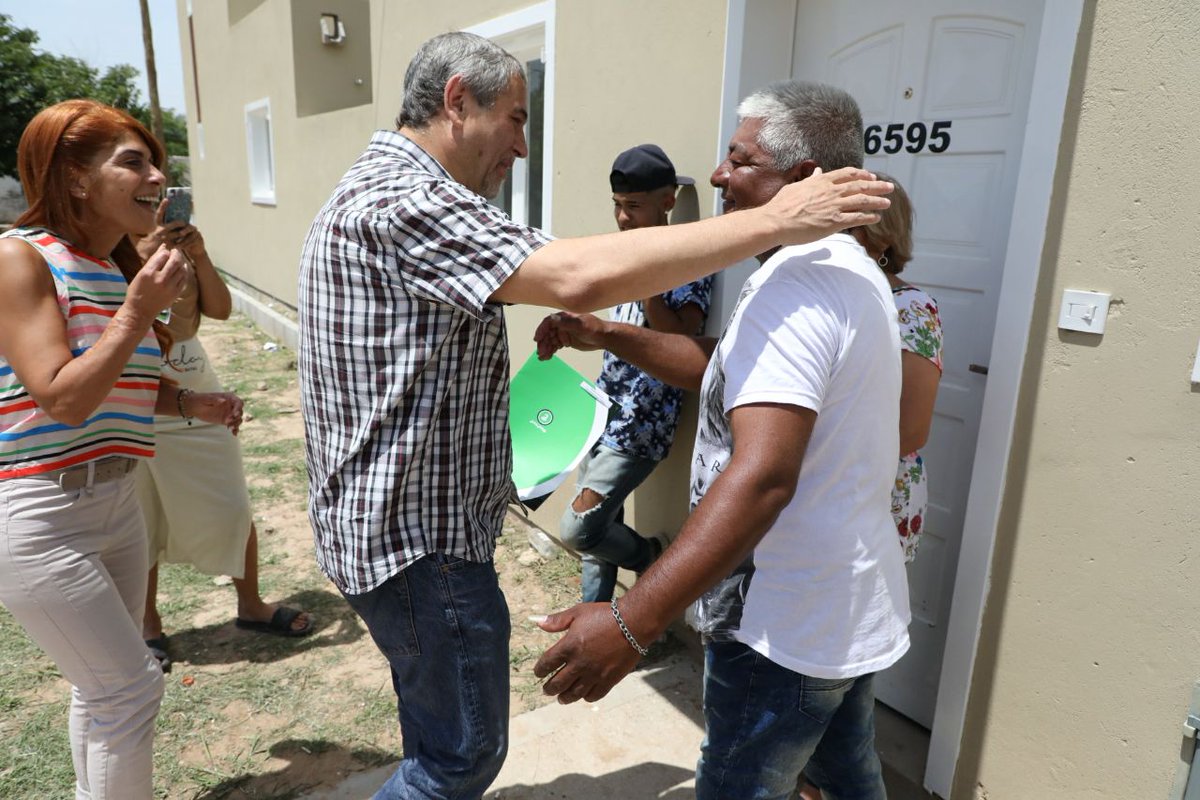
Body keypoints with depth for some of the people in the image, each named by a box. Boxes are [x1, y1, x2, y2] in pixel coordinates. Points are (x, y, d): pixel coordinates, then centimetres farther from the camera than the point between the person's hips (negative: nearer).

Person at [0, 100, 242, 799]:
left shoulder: (119, 267, 8)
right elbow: (61, 400, -20)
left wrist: (191, 403, 6)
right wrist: (138, 312, -22)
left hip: (117, 501, 8)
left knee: (102, 690, 20)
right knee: (133, 687, -1)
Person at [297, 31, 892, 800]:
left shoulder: (374, 190, 14)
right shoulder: (402, 199, -22)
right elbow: (581, 276, -36)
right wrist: (773, 221, -28)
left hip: (387, 520, 11)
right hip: (422, 537, -11)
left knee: (437, 734, 26)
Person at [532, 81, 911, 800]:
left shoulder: (794, 286, -24)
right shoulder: (852, 270, 9)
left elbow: (762, 476, -36)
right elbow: (726, 370, 12)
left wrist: (633, 621, -39)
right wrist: (607, 336, 4)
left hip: (788, 628, -10)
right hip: (859, 606, 10)